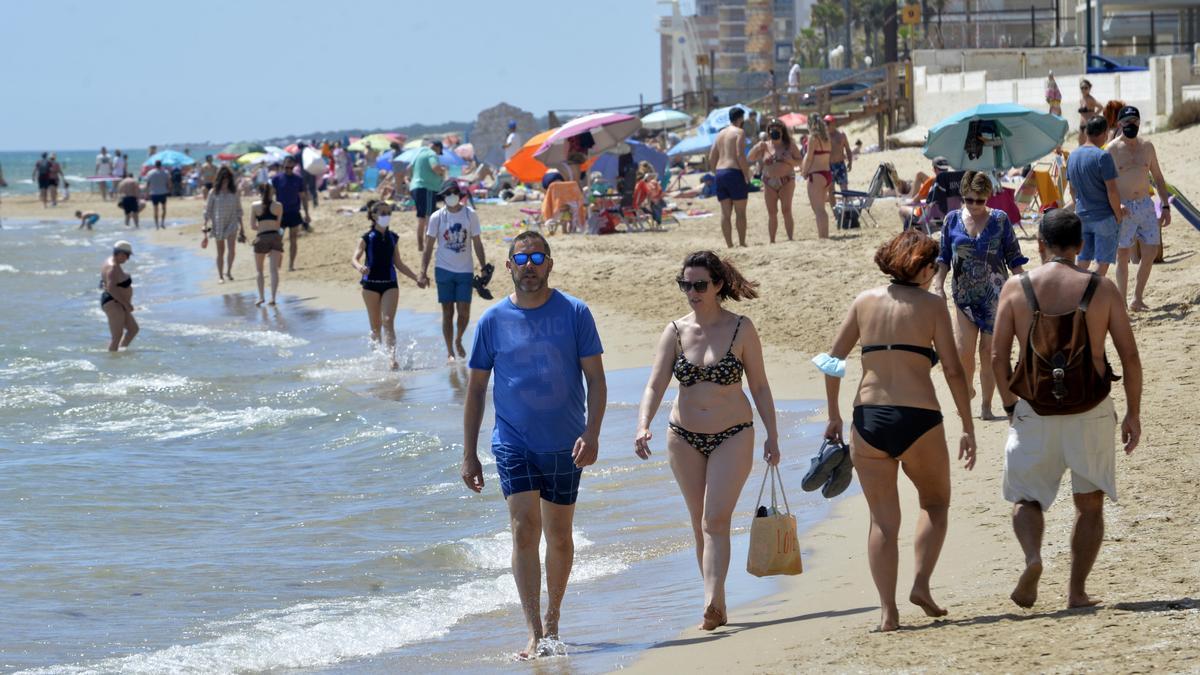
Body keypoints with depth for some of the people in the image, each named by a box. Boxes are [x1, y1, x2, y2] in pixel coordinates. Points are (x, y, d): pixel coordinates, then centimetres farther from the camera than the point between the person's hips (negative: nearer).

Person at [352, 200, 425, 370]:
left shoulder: (392, 238, 9)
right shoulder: (367, 238, -3)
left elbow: (399, 264, 16)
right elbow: (354, 258, -13)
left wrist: (416, 279, 13)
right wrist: (359, 267, -36)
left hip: (390, 284, 2)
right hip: (371, 284, -1)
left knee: (388, 321, -14)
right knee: (376, 325, 7)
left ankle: (391, 357, -23)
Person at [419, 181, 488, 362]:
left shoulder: (470, 215, -1)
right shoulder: (437, 217, -2)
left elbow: (477, 243, 4)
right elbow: (428, 246, 0)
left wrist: (484, 268, 1)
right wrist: (423, 272, -7)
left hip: (465, 271, 0)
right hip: (444, 270, 0)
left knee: (464, 312, -3)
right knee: (447, 312, 1)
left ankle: (458, 340, 25)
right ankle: (450, 352, 9)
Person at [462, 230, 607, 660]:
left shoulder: (575, 314, -2)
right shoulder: (492, 321, 0)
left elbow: (596, 379, -2)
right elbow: (476, 388, 6)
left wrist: (592, 433, -16)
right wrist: (469, 454, 3)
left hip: (564, 446, 0)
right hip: (514, 443, 0)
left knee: (558, 536, 11)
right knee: (524, 531, -13)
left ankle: (552, 620, 30)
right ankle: (535, 633, -15)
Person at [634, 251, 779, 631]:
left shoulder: (741, 329, -6)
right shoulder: (675, 332, -1)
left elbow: (759, 386, 1)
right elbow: (655, 386, -7)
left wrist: (772, 436, -2)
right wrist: (643, 427, -24)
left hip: (733, 437, -3)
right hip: (684, 439, 3)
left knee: (716, 520, -16)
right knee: (701, 524, 9)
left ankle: (712, 604, -24)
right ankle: (717, 606, 18)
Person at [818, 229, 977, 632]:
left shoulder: (865, 303, 9)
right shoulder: (931, 306, 0)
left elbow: (832, 360, 8)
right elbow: (953, 371, -3)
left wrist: (834, 416, 17)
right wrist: (968, 428, 2)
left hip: (869, 417, 3)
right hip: (918, 417, -3)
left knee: (883, 519, 9)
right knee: (935, 503, 21)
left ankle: (887, 611, 3)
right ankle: (921, 584, 4)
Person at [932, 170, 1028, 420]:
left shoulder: (999, 219, -3)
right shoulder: (953, 220, 1)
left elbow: (1014, 258, 2)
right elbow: (944, 258, 9)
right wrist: (938, 285, 0)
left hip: (995, 294, -1)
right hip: (965, 296, 1)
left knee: (989, 350, 1)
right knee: (962, 350, -7)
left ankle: (986, 405, 12)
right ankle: (967, 388, 23)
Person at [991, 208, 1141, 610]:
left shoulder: (1016, 288, -3)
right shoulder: (1102, 290, -4)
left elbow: (999, 357, -2)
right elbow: (1130, 356, -3)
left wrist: (1010, 403, 13)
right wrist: (1133, 414, 7)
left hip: (1034, 413, 0)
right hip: (1091, 412, 0)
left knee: (1026, 497, 14)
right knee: (1090, 503, 16)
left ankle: (1032, 557, -14)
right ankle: (1077, 590, 10)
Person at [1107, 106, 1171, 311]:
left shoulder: (1147, 147, 8)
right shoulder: (1112, 150, -6)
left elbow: (1158, 177, 15)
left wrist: (1165, 206, 10)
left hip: (1146, 205, 5)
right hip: (1122, 208, -4)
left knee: (1151, 252, 1)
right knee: (1123, 255, -1)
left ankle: (1137, 299, 12)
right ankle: (1122, 302, 8)